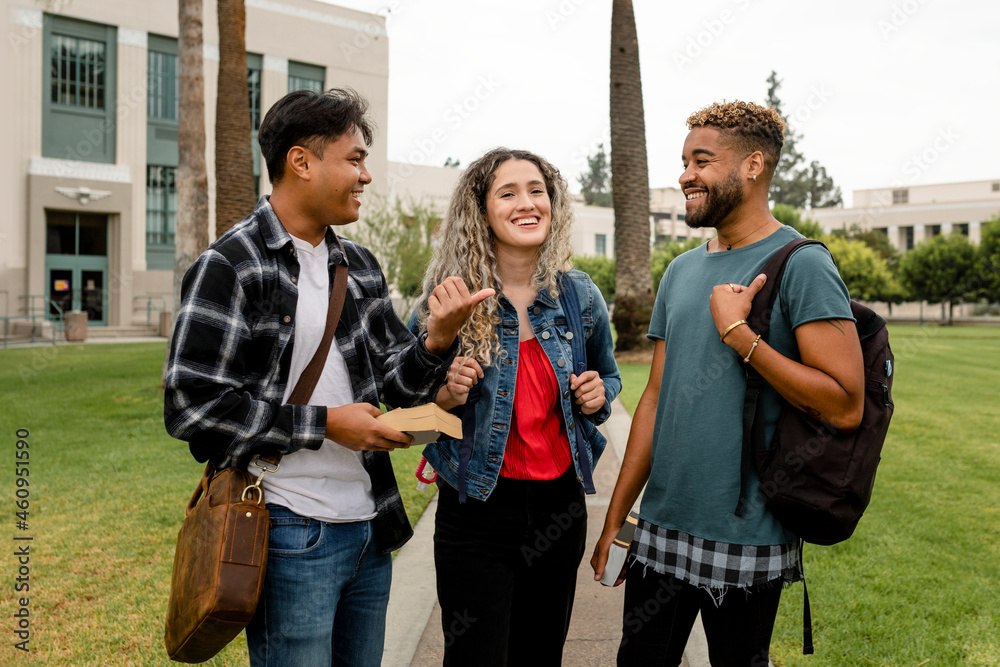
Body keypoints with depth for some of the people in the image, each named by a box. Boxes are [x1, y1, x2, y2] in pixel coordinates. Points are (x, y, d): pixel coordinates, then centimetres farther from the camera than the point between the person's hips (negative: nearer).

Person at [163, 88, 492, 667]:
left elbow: (394, 384, 10)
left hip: (370, 531, 7)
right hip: (290, 535, -7)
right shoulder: (229, 268, -11)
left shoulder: (361, 266, 11)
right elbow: (191, 407, -16)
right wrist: (324, 425, -16)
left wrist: (438, 339, -10)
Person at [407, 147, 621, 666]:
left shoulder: (579, 294, 2)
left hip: (559, 506, 3)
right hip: (476, 507, -3)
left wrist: (598, 394, -5)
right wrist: (446, 396, -19)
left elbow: (609, 375, 18)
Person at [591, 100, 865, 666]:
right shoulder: (681, 271, 9)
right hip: (662, 529, 6)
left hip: (750, 540, -5)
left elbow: (846, 407, -18)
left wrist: (738, 333, -19)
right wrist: (615, 519, 9)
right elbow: (656, 398, 10)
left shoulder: (802, 264, -11)